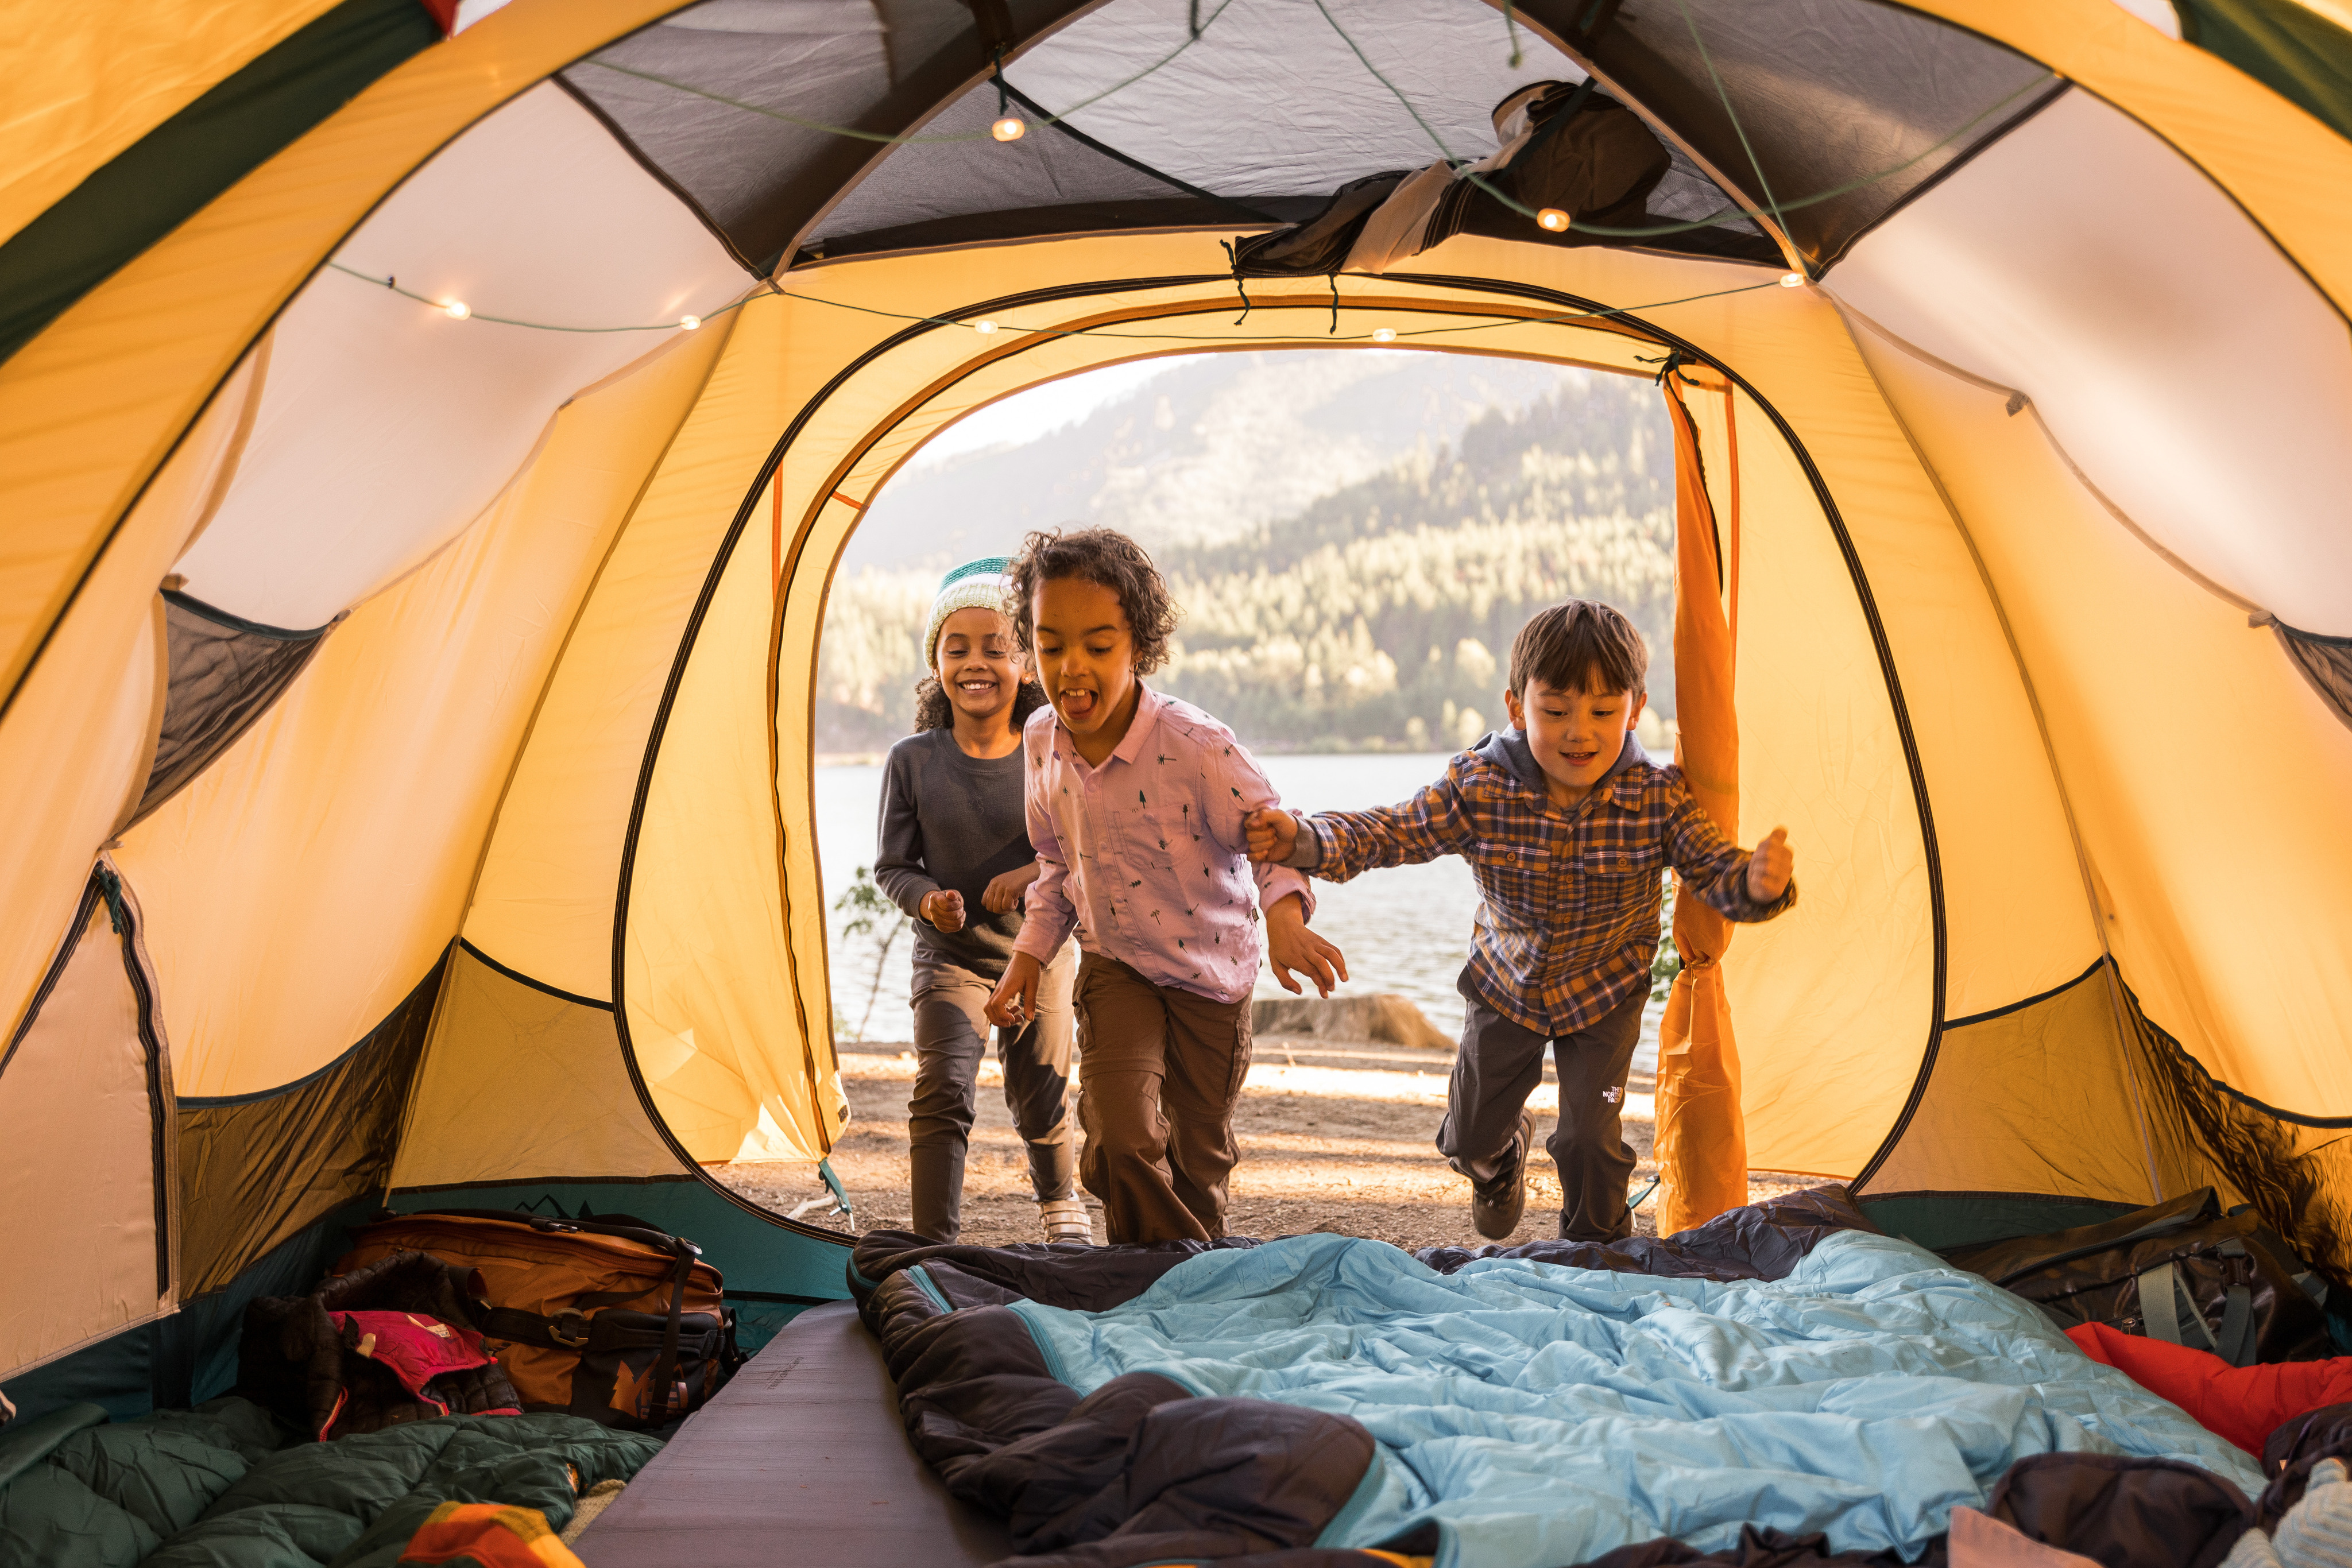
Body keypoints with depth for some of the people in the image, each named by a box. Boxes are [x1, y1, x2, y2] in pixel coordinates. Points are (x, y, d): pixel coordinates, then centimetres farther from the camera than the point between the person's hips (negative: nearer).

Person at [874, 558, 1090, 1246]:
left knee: (1043, 1102, 14)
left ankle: (1063, 1210, 43)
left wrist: (1035, 873, -26)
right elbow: (892, 865, -1)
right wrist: (928, 900, -21)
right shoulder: (913, 761, -9)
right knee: (942, 1089, -20)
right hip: (951, 956, 0)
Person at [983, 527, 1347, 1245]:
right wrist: (1029, 953, 4)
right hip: (1114, 964, 3)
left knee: (1199, 1152, 13)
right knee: (1119, 1139, -16)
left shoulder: (1195, 745, -26)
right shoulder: (1042, 738, -8)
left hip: (1210, 969, -2)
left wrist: (1284, 916, -40)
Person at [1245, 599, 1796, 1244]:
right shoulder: (1478, 787, -26)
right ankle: (1504, 1156, 56)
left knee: (1590, 1137, -7)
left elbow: (1715, 869, -23)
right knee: (1469, 1138, 16)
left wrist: (1755, 884, -48)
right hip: (1505, 980, 2)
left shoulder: (1658, 797, -25)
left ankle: (1595, 1249, 24)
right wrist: (1304, 840, -42)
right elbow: (1390, 833, -24)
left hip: (1606, 991, -1)